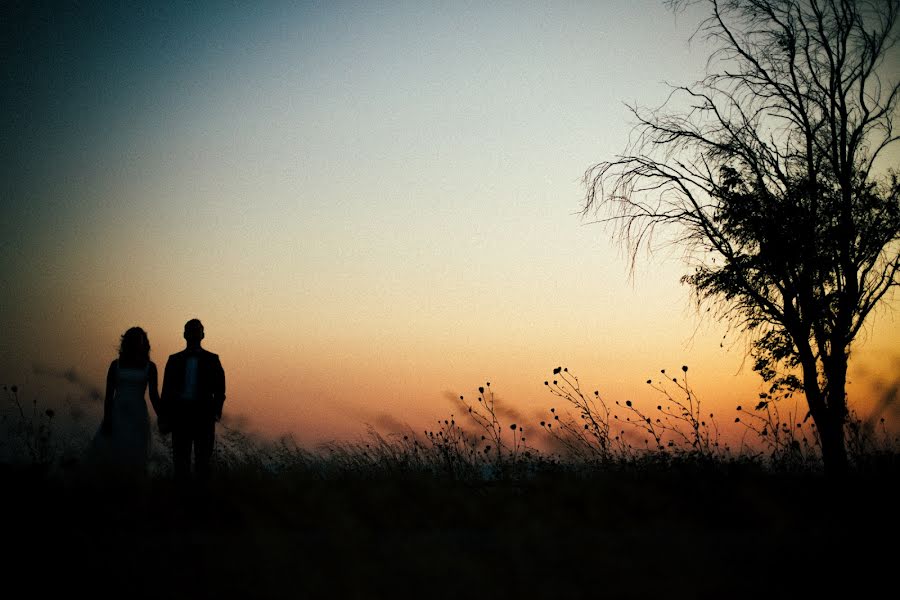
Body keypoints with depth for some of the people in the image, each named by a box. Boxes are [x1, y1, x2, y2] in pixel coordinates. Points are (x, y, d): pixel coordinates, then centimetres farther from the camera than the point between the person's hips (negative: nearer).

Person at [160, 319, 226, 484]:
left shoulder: (212, 360, 7)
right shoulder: (174, 360, 10)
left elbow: (219, 388, 0)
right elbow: (167, 390, 8)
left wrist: (216, 409, -15)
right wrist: (164, 417, 0)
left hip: (204, 414, -1)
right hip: (179, 413, 1)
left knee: (203, 458, 2)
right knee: (180, 458, 3)